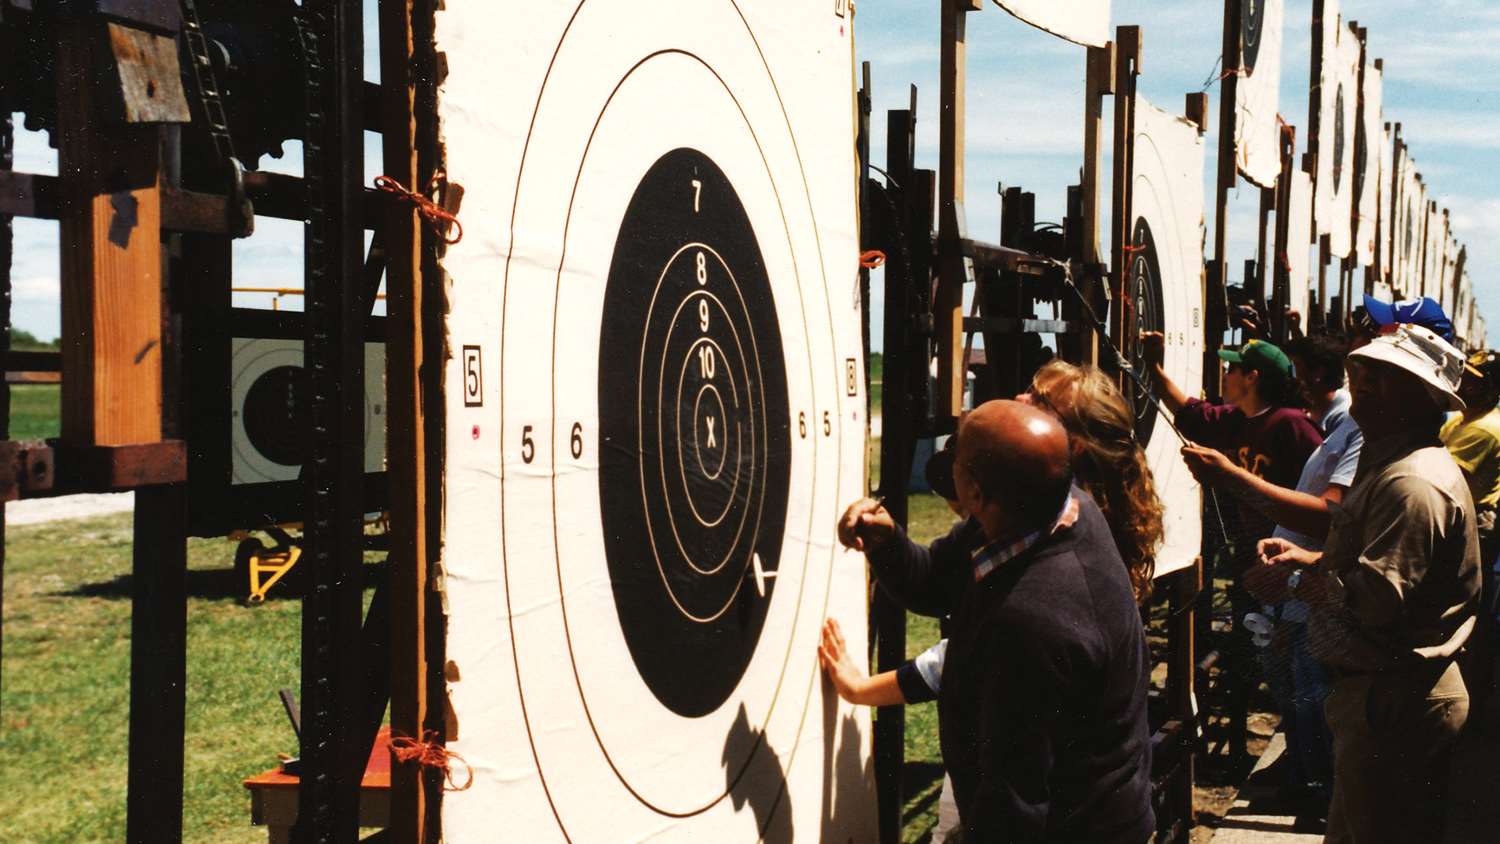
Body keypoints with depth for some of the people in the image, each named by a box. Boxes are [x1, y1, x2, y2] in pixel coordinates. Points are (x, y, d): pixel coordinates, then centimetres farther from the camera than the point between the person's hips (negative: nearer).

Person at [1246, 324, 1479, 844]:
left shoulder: (1414, 482, -22)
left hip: (1394, 700, -11)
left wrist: (1296, 581, -15)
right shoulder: (1388, 463, 16)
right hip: (1379, 688, 11)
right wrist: (1309, 559, 10)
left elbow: (1379, 596, -28)